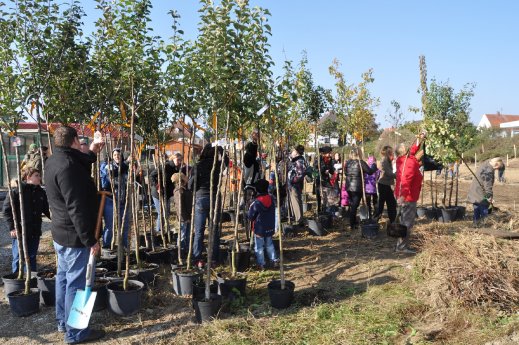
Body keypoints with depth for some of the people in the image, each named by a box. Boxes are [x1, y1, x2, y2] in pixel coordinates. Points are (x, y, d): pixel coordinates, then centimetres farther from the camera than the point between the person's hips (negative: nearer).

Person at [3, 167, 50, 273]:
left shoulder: (41, 192, 7)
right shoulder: (17, 190, -11)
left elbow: (47, 209, 12)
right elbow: (7, 209, -10)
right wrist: (12, 227, -14)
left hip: (35, 232, 5)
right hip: (20, 232, -5)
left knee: (32, 258, 15)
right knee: (18, 258, 4)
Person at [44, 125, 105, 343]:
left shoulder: (55, 161, 7)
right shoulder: (68, 166, -25)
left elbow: (80, 168, 30)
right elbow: (77, 208, -27)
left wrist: (92, 153, 36)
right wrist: (90, 239, -23)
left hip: (61, 233, 11)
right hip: (74, 235, -11)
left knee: (63, 277, 20)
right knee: (76, 283, 0)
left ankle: (63, 321, 35)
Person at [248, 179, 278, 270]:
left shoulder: (256, 203, -22)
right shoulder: (272, 199, -6)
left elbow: (250, 217, -13)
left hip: (259, 229, -5)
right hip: (270, 227, 5)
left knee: (259, 247, 7)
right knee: (269, 244, 23)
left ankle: (261, 264, 12)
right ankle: (274, 260, 24)